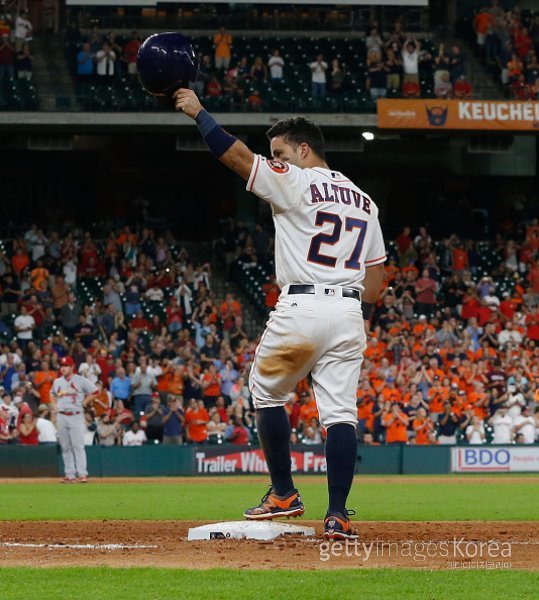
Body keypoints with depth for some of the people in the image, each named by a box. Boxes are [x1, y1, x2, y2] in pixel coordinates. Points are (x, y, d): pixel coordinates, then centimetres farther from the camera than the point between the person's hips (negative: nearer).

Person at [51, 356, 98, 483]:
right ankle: (70, 474, 9)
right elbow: (53, 394, 30)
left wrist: (83, 403, -4)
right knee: (65, 447, 5)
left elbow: (94, 392, 2)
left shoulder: (80, 381, -3)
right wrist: (56, 405, 14)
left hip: (76, 416, -5)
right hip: (61, 417, 5)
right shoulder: (57, 382, 12)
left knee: (78, 446, -11)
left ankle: (82, 474, -12)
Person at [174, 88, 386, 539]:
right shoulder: (363, 202, 17)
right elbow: (376, 273, 17)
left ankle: (284, 494, 15)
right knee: (341, 410, 0)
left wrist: (198, 112, 6)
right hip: (349, 312, 5)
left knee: (267, 393, 15)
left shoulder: (295, 183, -3)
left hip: (300, 308, -5)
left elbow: (236, 155, -4)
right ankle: (337, 515, -7)